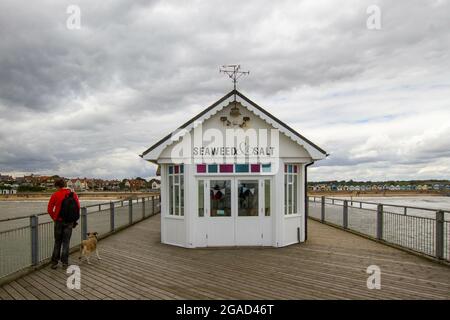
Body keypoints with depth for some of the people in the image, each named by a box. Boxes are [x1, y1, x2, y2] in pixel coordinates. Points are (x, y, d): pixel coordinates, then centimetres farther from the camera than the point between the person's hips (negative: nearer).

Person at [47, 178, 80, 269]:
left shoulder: (55, 195, -7)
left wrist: (54, 218, 6)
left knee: (57, 242, 13)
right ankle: (65, 262, 8)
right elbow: (78, 207, 1)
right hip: (69, 221, 1)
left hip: (59, 221, -1)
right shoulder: (73, 194, -1)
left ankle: (54, 262, 14)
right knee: (66, 242, 9)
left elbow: (49, 209, -6)